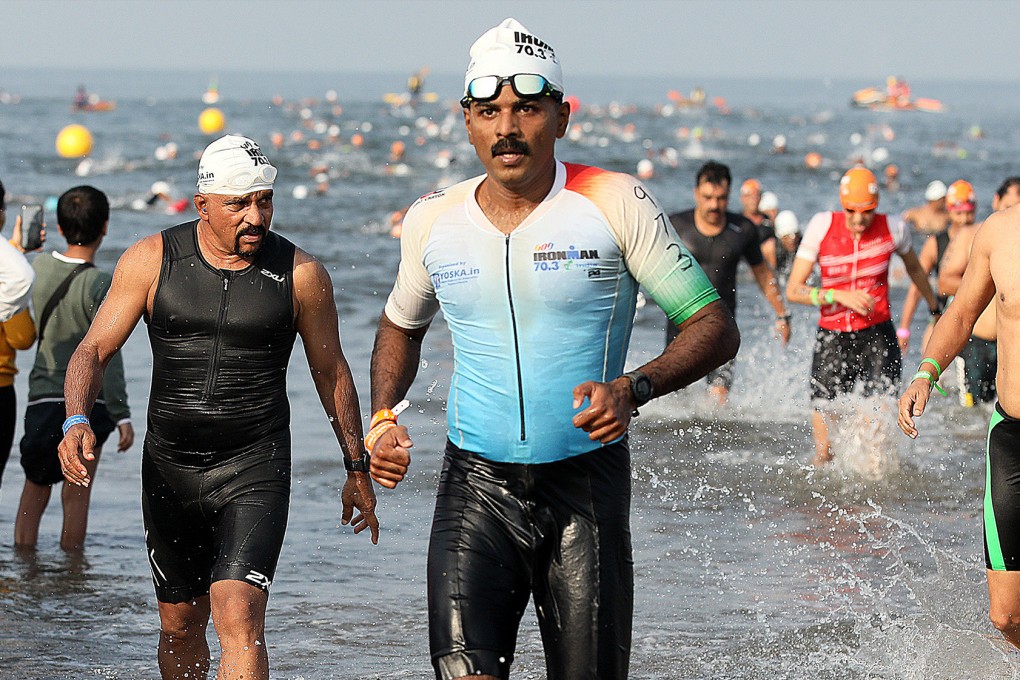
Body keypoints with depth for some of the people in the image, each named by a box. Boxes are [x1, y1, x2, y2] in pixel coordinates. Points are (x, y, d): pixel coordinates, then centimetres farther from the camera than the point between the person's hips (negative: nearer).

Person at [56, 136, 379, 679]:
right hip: (169, 467, 3)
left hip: (255, 470, -3)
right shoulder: (151, 261, -4)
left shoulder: (300, 274, -5)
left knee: (238, 618, -20)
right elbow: (94, 350, -1)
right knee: (179, 626, 15)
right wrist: (77, 421, -21)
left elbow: (331, 371, 8)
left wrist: (356, 468, 13)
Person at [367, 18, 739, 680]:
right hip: (476, 484, 1)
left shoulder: (616, 204, -6)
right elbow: (402, 325, 25)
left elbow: (716, 327, -6)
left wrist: (633, 389, -23)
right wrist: (383, 419, 7)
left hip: (587, 483, -1)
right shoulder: (432, 221, 5)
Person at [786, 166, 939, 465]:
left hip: (877, 336, 0)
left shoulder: (892, 229, -4)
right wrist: (839, 296, -20)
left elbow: (914, 267, 19)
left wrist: (935, 307, 34)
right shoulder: (822, 227, -7)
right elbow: (793, 290, -6)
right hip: (832, 337, 0)